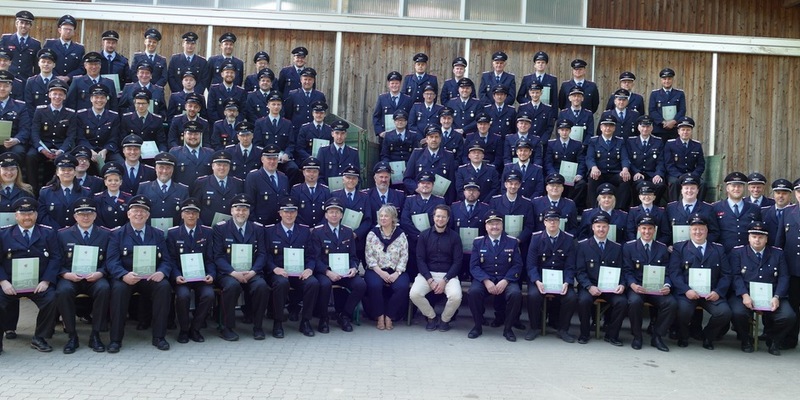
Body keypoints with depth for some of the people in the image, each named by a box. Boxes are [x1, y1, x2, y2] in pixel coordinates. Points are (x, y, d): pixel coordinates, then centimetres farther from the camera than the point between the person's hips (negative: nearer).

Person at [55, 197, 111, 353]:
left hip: (95, 278, 0)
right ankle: (72, 335, -17)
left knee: (104, 288, -33)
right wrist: (66, 274, -14)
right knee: (63, 291, -33)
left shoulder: (106, 234, 10)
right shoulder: (63, 234, 11)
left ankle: (95, 335, -20)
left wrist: (100, 273, -15)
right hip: (70, 278, 0)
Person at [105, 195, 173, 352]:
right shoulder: (117, 234, 10)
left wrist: (161, 272, -18)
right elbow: (111, 261, -3)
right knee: (119, 288, -34)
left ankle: (159, 336, -18)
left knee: (164, 286, -30)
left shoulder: (158, 234, 15)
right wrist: (124, 275, -26)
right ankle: (115, 339, -21)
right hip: (126, 278, -1)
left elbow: (166, 261, 7)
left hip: (151, 278, 2)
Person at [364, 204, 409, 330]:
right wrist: (380, 272, -13)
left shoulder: (401, 235, 7)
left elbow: (404, 256, 2)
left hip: (395, 271, 1)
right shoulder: (372, 234, 6)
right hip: (376, 270, 0)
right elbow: (369, 256, 0)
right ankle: (380, 316, -12)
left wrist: (397, 273, -13)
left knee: (402, 286, -29)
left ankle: (389, 316, -11)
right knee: (374, 285, -32)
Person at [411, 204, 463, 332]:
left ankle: (445, 319, 3)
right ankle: (431, 316, 3)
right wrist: (430, 280, -13)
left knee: (456, 296, -30)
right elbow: (420, 259, 0)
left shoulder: (454, 236, 4)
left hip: (448, 274, -1)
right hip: (427, 273, 1)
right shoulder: (424, 235, 5)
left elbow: (457, 261, 0)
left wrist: (445, 280, -13)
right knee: (414, 294, -27)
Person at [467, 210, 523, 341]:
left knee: (516, 294, -31)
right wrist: (486, 281, -18)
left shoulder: (512, 242, 7)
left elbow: (517, 265, 1)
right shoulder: (478, 242, 7)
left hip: (506, 280, 0)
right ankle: (477, 326, -7)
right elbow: (474, 266, 0)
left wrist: (505, 281, -15)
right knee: (473, 292, -31)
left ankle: (508, 328, -8)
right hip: (484, 279, 0)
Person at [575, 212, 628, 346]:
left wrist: (622, 285, -11)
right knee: (584, 300, -32)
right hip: (590, 286, -2)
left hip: (611, 287, 2)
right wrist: (589, 287, -20)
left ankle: (611, 335, -3)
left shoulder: (617, 247, 11)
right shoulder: (582, 245, 2)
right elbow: (580, 271, -3)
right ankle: (584, 334, -8)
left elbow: (621, 271, 10)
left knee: (622, 302, -26)